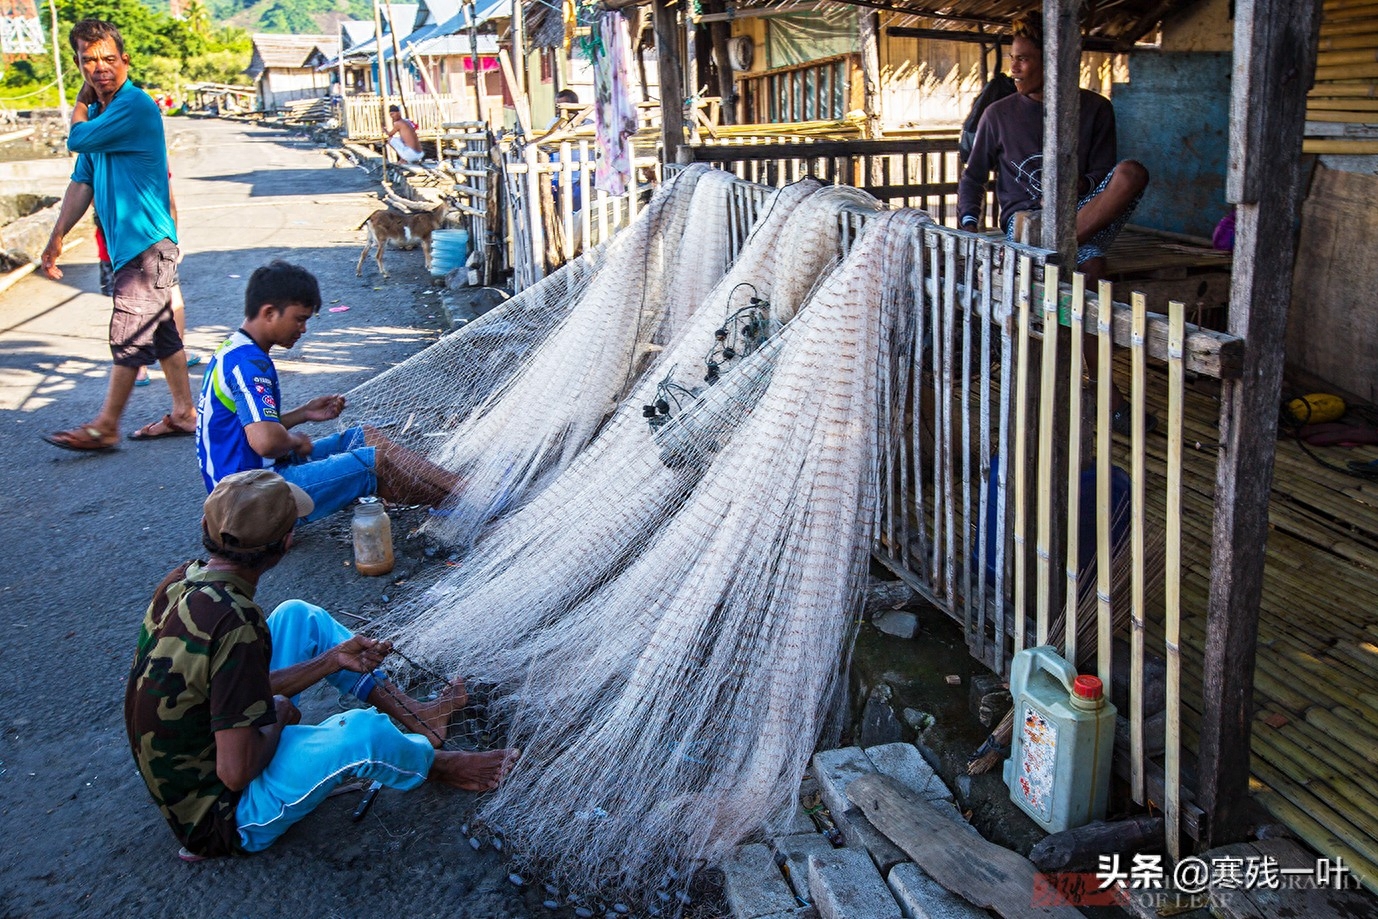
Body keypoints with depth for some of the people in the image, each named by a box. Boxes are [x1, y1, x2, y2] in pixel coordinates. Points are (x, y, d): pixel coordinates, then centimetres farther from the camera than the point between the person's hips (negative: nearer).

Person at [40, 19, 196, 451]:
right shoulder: (99, 112, 15)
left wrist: (81, 101, 5)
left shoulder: (135, 105, -13)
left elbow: (77, 140, -14)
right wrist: (56, 237, 14)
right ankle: (184, 413, 20)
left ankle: (105, 427, 0)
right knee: (161, 332, 12)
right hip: (126, 242, 9)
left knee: (128, 336, -5)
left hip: (146, 241, -9)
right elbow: (82, 182, 17)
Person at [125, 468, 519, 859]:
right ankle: (438, 763, 10)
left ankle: (410, 711, 16)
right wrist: (278, 717, -12)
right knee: (361, 731, -26)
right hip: (226, 816, -9)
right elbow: (235, 771, -31)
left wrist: (332, 660, -1)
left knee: (298, 617, 10)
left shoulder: (184, 579, -7)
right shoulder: (236, 623, -33)